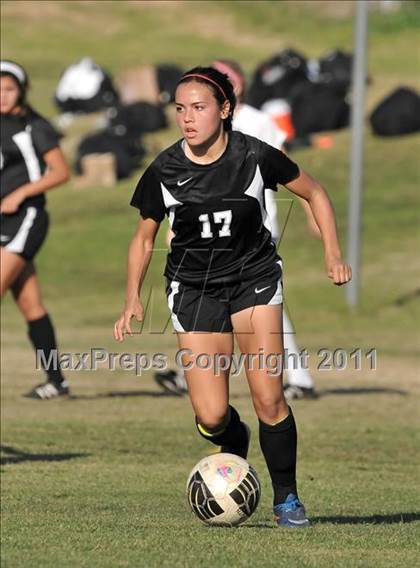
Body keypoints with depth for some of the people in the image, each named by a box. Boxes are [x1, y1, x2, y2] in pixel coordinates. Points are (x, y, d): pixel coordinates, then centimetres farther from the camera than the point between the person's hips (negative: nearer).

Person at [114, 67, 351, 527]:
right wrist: (133, 299, -5)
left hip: (253, 279, -1)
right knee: (211, 417, -10)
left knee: (268, 399, -13)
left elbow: (315, 194, 3)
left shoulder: (255, 157, -13)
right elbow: (144, 237, 5)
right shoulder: (164, 171, -10)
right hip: (193, 287, 1)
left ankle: (286, 498, 7)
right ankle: (234, 442, 28)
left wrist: (333, 254, -5)